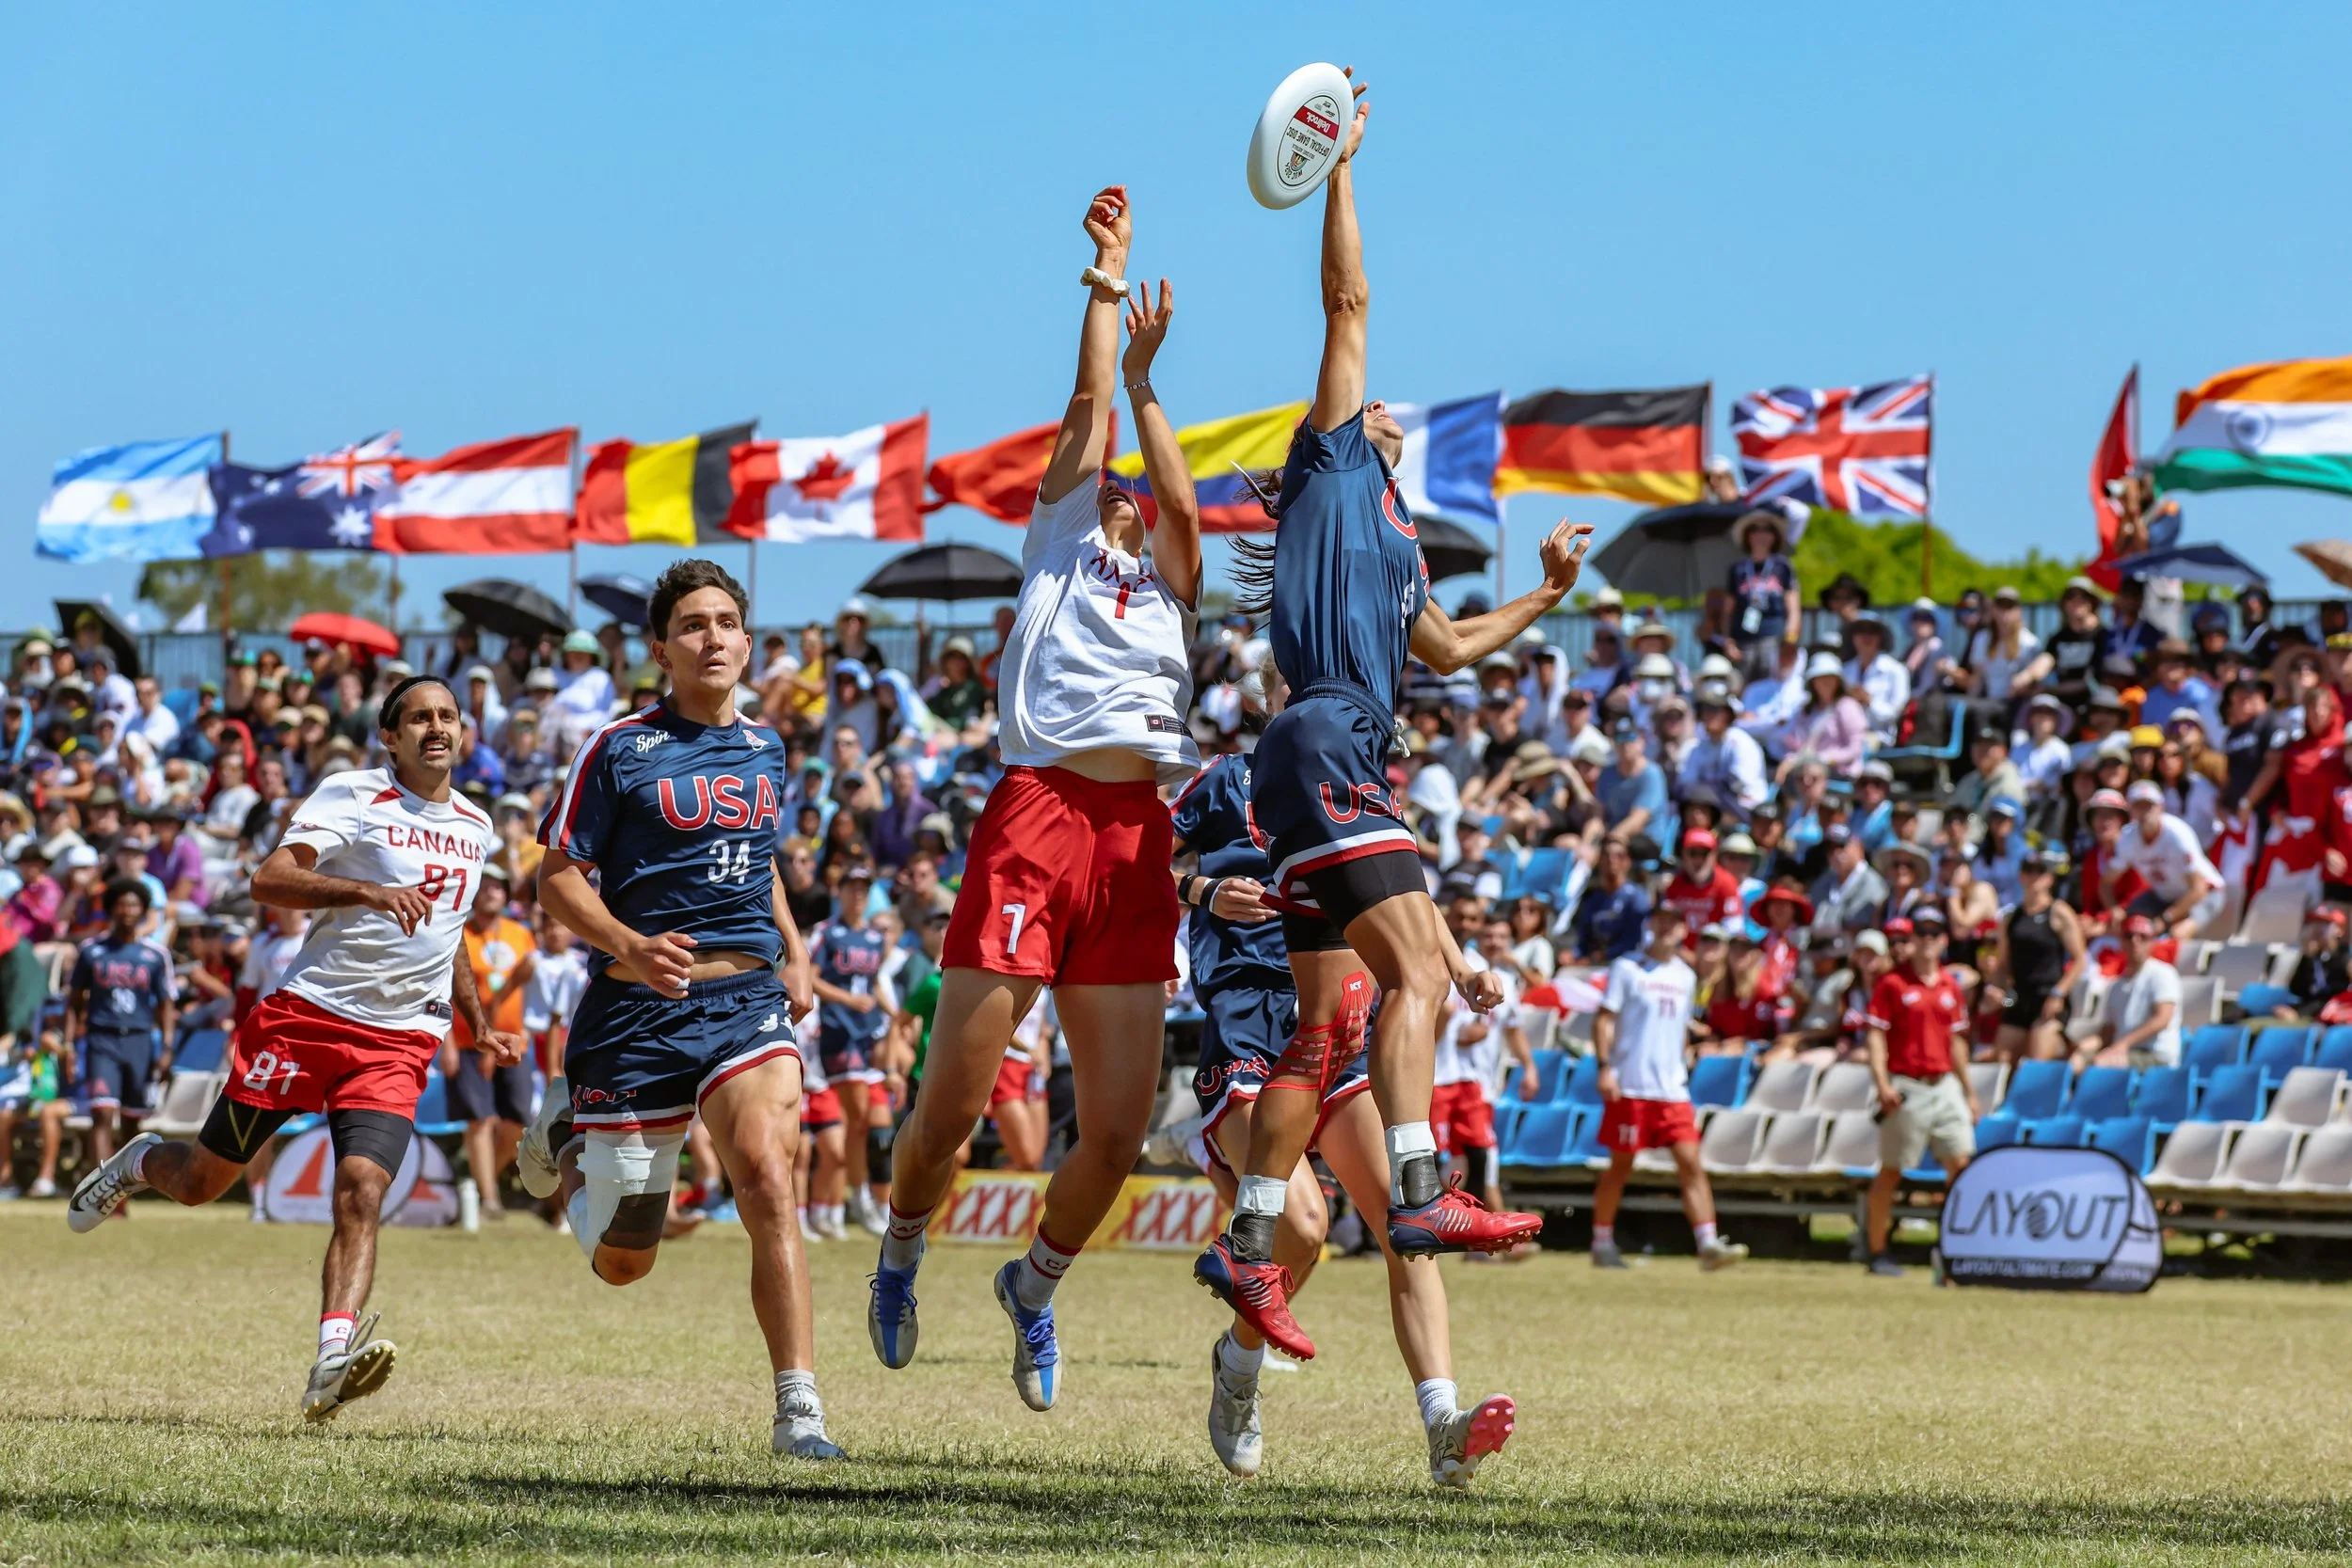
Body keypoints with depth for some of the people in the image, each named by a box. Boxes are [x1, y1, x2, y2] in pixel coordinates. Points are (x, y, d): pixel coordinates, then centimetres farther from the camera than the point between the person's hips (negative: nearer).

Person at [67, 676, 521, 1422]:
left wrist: (479, 1026, 28)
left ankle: (334, 1359, -32)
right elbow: (269, 881, -18)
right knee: (201, 1181, 6)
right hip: (306, 1015, -3)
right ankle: (138, 1163, 41)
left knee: (361, 1192, -19)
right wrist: (365, 891, -31)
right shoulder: (352, 796, -6)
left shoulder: (474, 828, 15)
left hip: (398, 1043, 3)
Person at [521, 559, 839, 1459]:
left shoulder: (764, 751, 11)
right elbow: (558, 878, -5)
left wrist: (794, 951, 14)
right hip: (636, 1007, -3)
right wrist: (630, 947, -21)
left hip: (747, 1000, 3)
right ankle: (568, 1142, 43)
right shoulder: (620, 750, -5)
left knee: (767, 1173, -26)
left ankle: (798, 1408, -26)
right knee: (622, 1263, 8)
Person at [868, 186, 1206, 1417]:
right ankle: (900, 1251, 21)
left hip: (1137, 840, 4)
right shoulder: (1059, 546, 17)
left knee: (1118, 1129, -1)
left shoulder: (1169, 589, 27)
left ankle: (1035, 1283, 24)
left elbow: (1181, 504, 13)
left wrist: (1146, 379, 19)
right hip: (1038, 812, -4)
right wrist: (1106, 278, 21)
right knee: (953, 1099, -7)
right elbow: (1087, 410, 15)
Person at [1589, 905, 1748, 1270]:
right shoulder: (1627, 969, -2)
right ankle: (1602, 1243, 14)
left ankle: (1708, 1243, -14)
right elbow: (1604, 1019, -5)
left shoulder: (1685, 976, 14)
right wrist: (1605, 1067, -15)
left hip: (1672, 1090, 4)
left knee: (1691, 1164, -7)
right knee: (1620, 1165, 2)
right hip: (1631, 1088, -4)